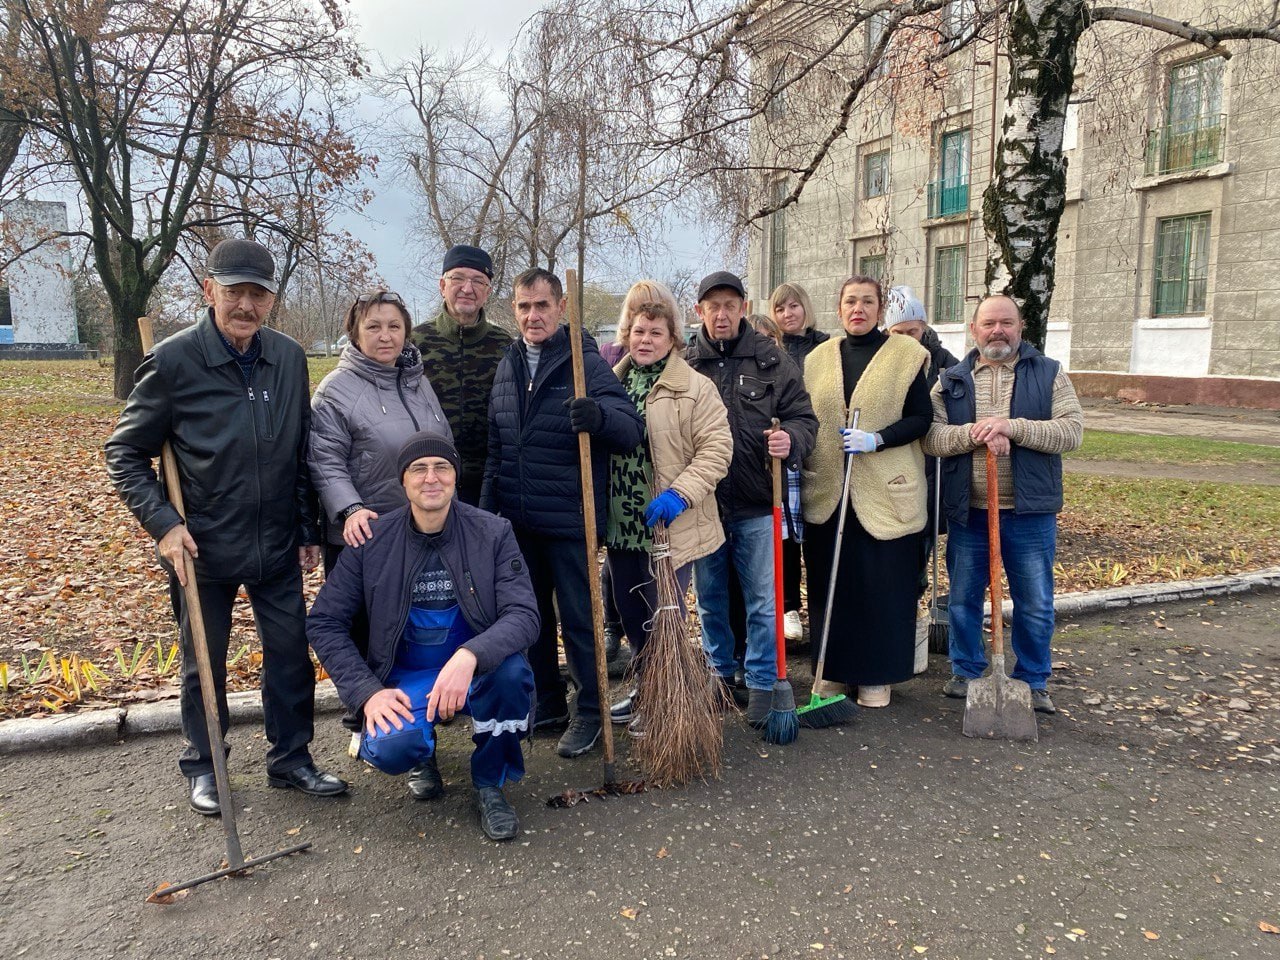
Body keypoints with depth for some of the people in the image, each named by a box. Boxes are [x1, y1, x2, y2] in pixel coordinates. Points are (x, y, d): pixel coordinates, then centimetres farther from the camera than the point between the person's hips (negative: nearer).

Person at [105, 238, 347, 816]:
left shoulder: (289, 359, 0)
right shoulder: (174, 361, -12)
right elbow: (124, 453, -5)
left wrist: (308, 530, 8)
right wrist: (163, 523, -16)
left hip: (277, 547, 3)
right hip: (203, 549, -3)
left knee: (291, 654, 10)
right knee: (204, 663, 13)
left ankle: (290, 758, 28)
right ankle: (202, 768, 33)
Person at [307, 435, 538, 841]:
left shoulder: (492, 533, -10)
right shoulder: (372, 541, -7)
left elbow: (524, 614, -19)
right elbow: (324, 622, -3)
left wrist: (469, 656, -38)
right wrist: (366, 691, -16)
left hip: (475, 671, 0)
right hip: (405, 679, 0)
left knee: (511, 671, -34)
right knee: (388, 749, -30)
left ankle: (489, 783, -4)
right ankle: (423, 751, 12)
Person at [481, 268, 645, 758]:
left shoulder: (586, 363, -8)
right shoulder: (507, 367, 11)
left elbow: (632, 428, -18)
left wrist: (599, 415, -39)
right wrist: (488, 506, 13)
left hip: (569, 520, -6)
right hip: (517, 520, 6)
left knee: (578, 617, 3)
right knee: (531, 615, 16)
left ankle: (589, 710, 19)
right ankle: (547, 701, 33)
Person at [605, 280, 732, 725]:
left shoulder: (695, 388, -9)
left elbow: (717, 449, -15)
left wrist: (679, 493, -24)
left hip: (668, 526, -6)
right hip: (621, 523, 7)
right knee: (630, 613, 18)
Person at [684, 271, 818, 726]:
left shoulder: (771, 360, 1)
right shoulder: (684, 364, 3)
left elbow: (804, 418, 2)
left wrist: (790, 440, -22)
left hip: (756, 505, -1)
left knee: (763, 602, 5)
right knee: (709, 599, 16)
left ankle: (762, 685, 19)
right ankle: (720, 673, 34)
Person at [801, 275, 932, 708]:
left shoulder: (906, 355, 0)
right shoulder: (818, 359, 11)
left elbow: (921, 418, -4)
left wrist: (876, 439, -19)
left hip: (885, 491, -3)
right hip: (827, 492, 3)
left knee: (883, 586, 2)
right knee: (829, 584, 8)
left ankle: (877, 675, 18)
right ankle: (835, 670, 22)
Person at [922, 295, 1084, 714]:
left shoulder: (1049, 375, 3)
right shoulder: (951, 381, 6)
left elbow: (1071, 431, -9)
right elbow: (930, 438, -5)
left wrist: (1013, 427, -21)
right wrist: (974, 434, -22)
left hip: (1029, 513, -1)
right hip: (968, 511, 1)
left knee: (1035, 605, 8)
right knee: (963, 599, 12)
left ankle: (1033, 682, 25)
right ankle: (965, 672, 29)